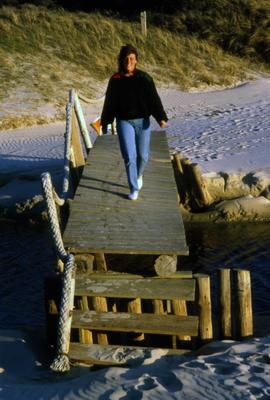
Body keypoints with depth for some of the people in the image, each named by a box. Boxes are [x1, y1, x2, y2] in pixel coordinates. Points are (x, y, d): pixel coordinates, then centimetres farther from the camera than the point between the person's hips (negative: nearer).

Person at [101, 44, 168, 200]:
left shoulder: (144, 78, -4)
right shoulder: (115, 80, 0)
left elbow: (154, 99, -9)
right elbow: (109, 103, 8)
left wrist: (161, 118, -21)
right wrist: (104, 123, 12)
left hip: (142, 121, 0)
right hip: (124, 122, 0)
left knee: (143, 155, 7)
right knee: (129, 156, -6)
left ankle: (139, 175, 40)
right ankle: (134, 189, 5)